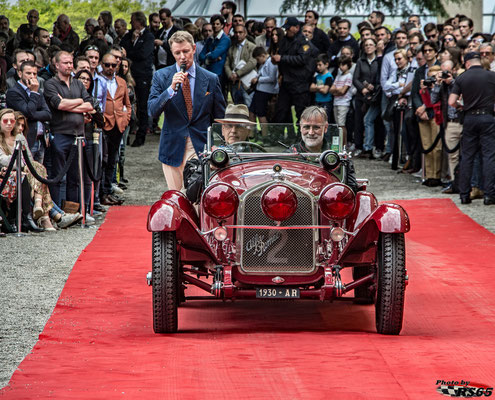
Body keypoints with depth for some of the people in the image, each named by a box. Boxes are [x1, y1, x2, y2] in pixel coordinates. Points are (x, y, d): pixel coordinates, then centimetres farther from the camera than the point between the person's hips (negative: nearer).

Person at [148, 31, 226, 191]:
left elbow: (220, 117, 10)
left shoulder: (211, 79, 4)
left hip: (201, 148, -1)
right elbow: (152, 111, -7)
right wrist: (171, 89, -20)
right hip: (173, 147, 1)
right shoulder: (161, 77, 3)